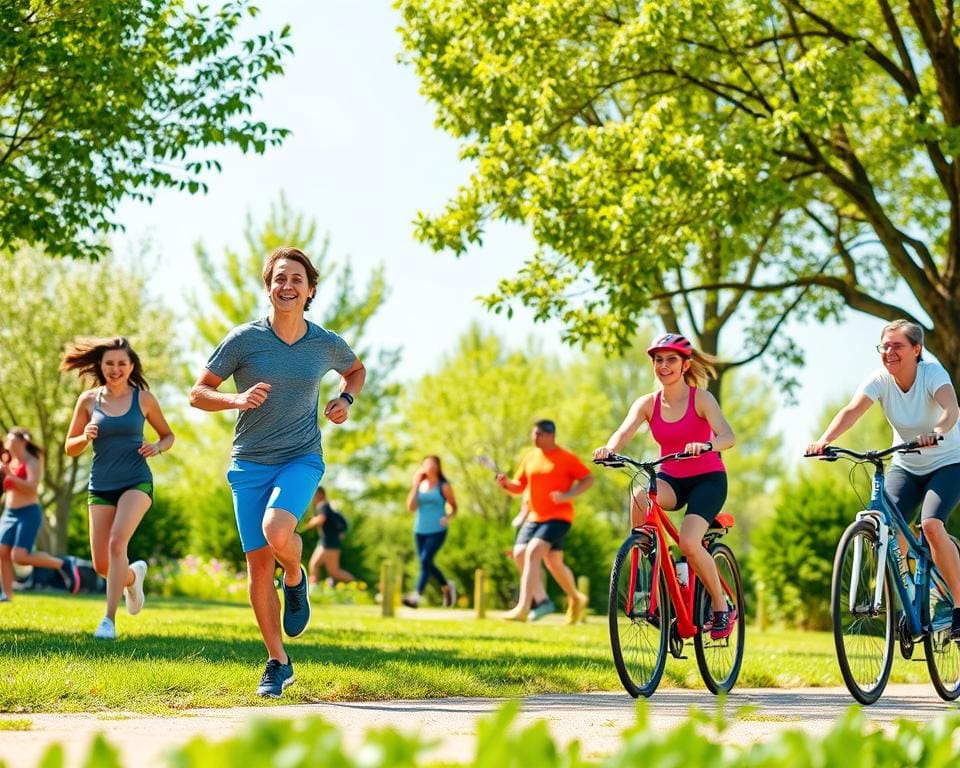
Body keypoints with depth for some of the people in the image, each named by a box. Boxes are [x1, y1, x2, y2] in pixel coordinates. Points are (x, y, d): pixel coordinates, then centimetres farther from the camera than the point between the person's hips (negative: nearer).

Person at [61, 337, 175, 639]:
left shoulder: (143, 399, 0)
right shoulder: (89, 400, 2)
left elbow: (168, 435, 13)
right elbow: (69, 447, 8)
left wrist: (157, 448, -9)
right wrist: (85, 437, -14)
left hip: (136, 482, -3)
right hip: (100, 486, 3)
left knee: (117, 542, -26)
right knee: (102, 565, 2)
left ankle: (109, 619, -25)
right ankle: (134, 575, 38)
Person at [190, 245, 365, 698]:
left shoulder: (327, 345, 0)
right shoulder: (243, 339, -5)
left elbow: (356, 370, 24)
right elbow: (198, 394, 0)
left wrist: (346, 399, 2)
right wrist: (237, 399, -19)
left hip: (301, 460, -1)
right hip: (250, 464, 1)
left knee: (277, 532, -30)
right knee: (258, 563, 1)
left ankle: (296, 581, 6)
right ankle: (278, 664, 14)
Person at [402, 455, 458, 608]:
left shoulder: (443, 487, -1)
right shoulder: (420, 485, 8)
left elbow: (454, 507, 4)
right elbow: (411, 507, 1)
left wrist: (448, 518, -16)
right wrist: (415, 486, -3)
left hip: (437, 531, -5)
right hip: (420, 530, 5)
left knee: (425, 561, -18)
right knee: (427, 564, 11)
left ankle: (416, 596, -22)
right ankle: (447, 586, 35)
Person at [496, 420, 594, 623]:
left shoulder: (566, 458, -6)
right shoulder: (529, 457, 10)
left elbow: (588, 479, -6)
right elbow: (519, 486, 16)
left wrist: (568, 495, -20)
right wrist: (506, 483, -6)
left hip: (558, 516, -7)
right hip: (534, 516, 7)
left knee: (533, 551, -22)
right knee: (519, 553, -4)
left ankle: (523, 609, -25)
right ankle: (541, 600, 12)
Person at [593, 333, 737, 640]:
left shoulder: (700, 398, -12)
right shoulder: (647, 403, -1)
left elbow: (728, 436, -26)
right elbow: (623, 432, -18)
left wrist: (706, 446, -49)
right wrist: (609, 449, -41)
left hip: (707, 479, -3)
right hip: (670, 478, 3)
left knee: (688, 542, -26)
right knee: (640, 495, -32)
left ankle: (722, 606, -3)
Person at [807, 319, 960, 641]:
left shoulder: (933, 373, -20)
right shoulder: (880, 379, -13)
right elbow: (852, 410, -29)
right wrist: (825, 439, -47)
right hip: (906, 466, 4)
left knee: (931, 525, -26)